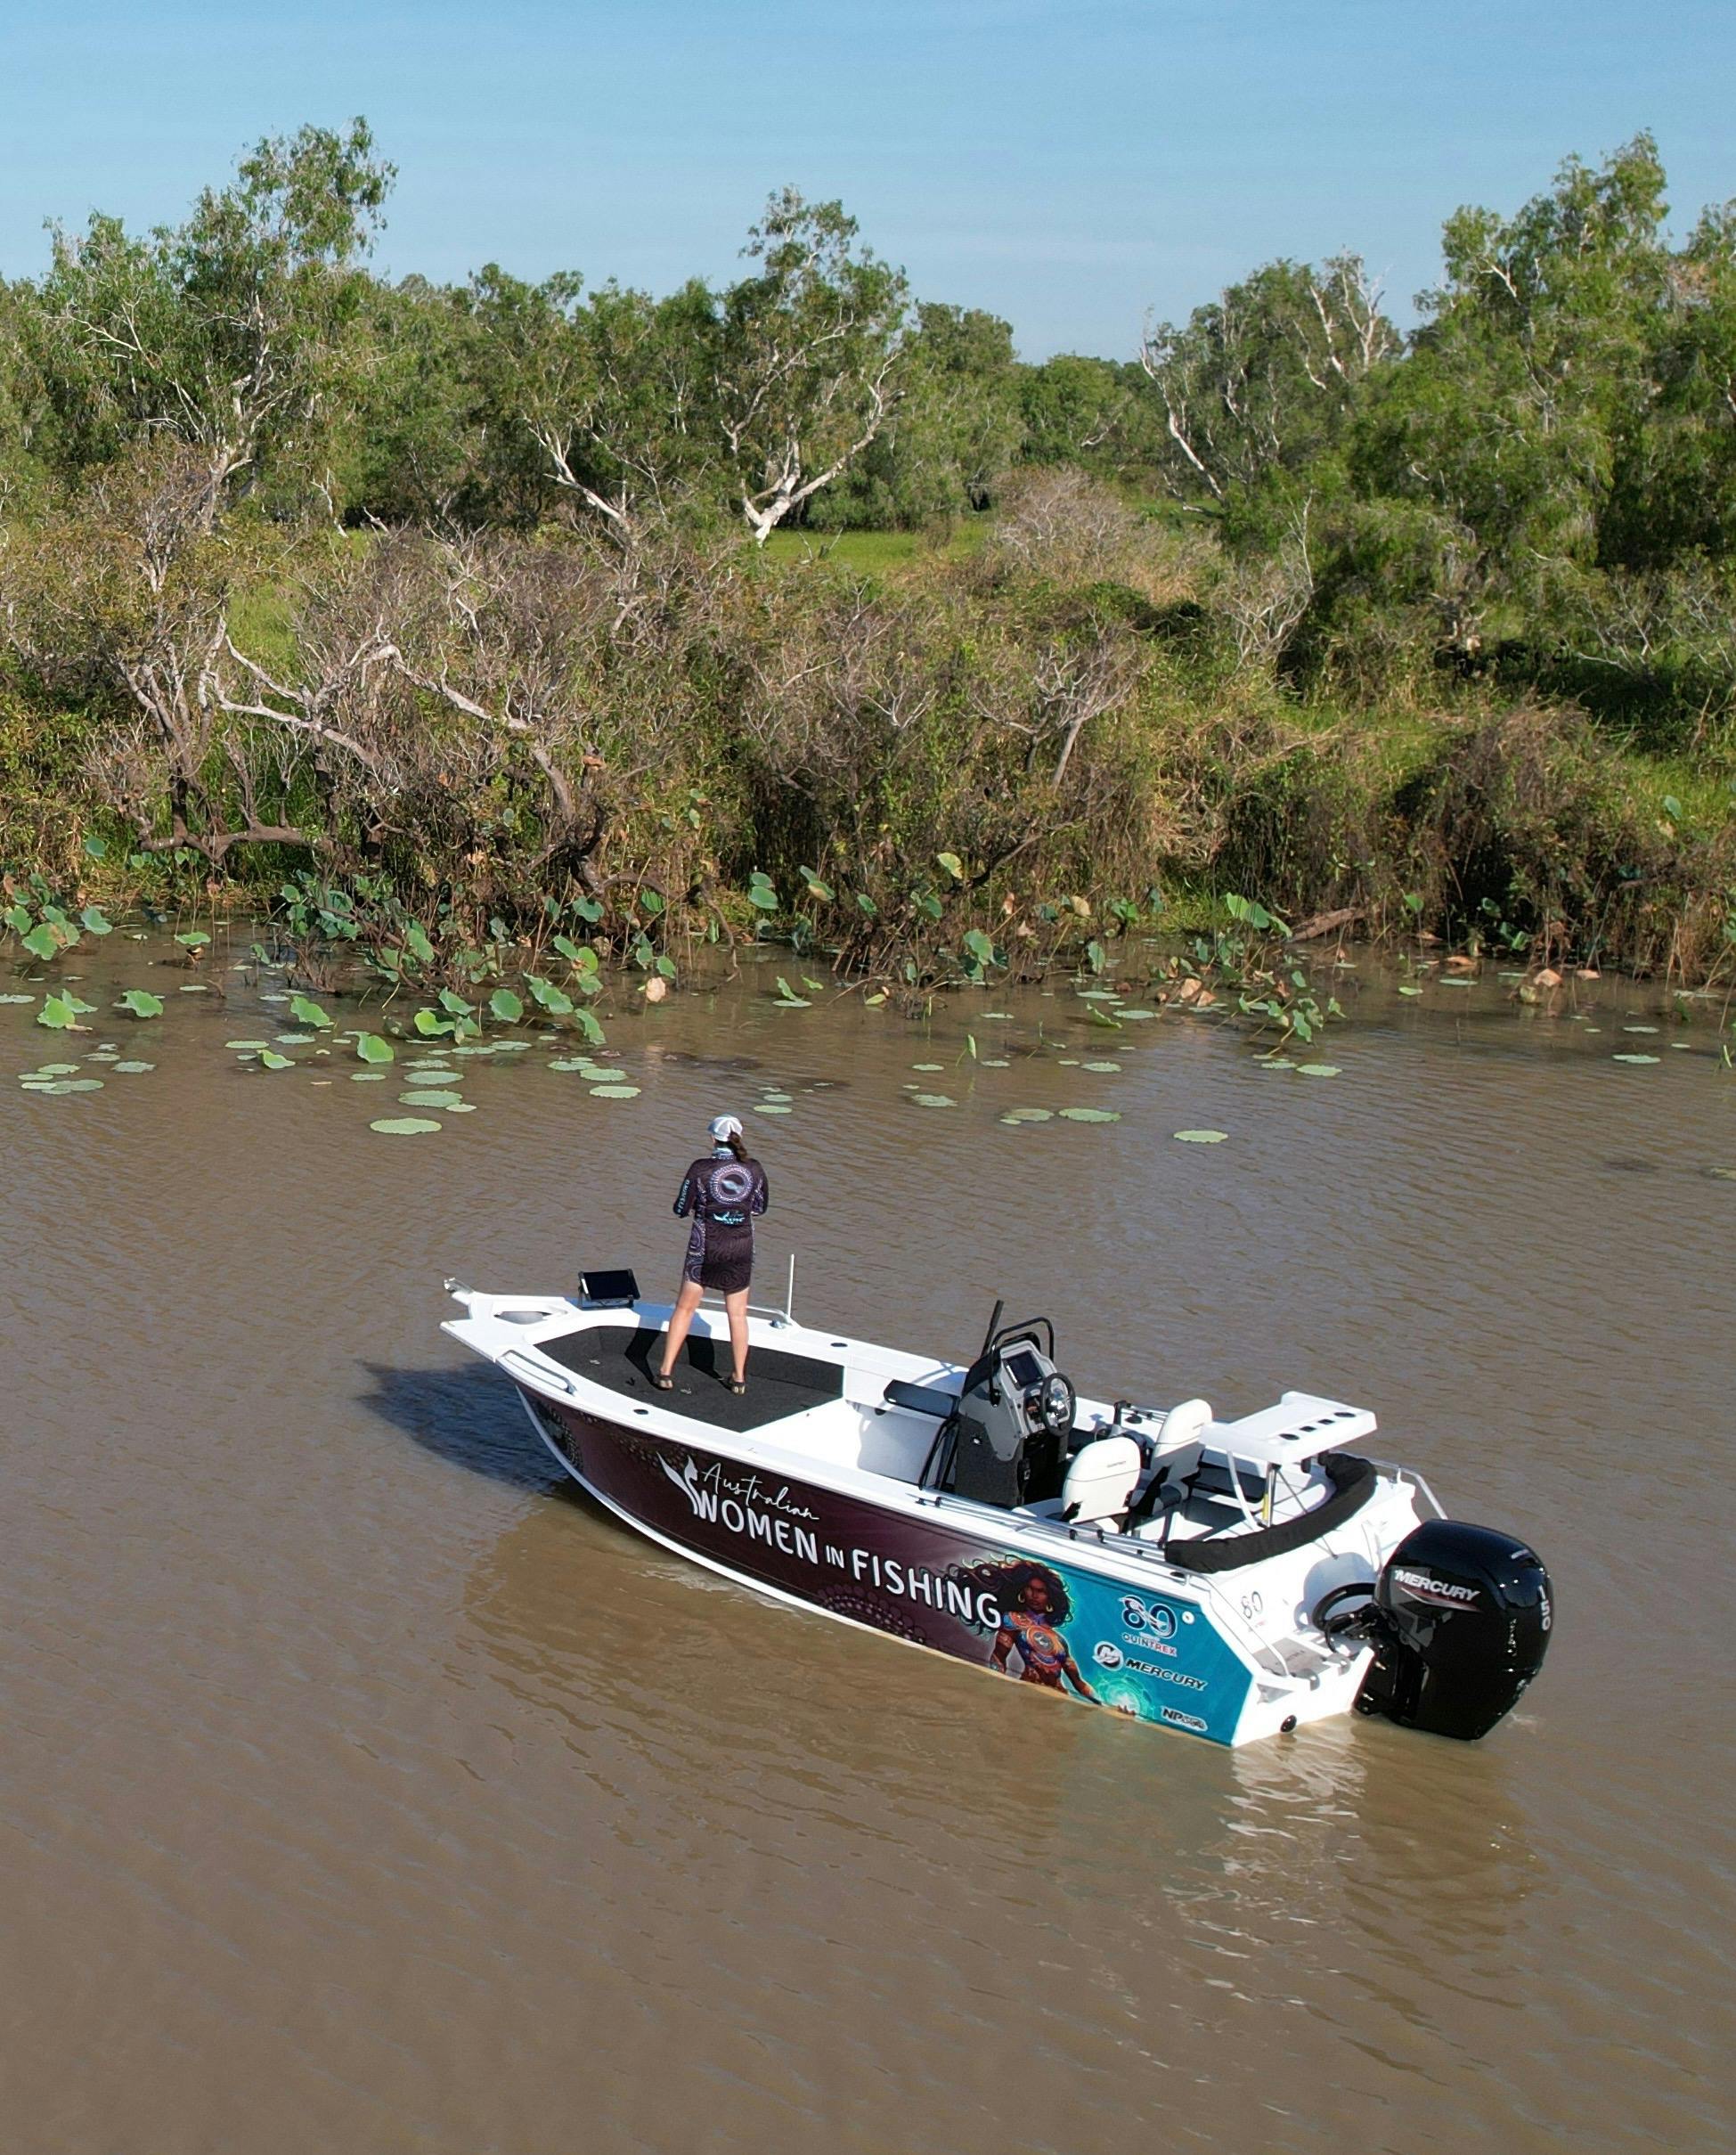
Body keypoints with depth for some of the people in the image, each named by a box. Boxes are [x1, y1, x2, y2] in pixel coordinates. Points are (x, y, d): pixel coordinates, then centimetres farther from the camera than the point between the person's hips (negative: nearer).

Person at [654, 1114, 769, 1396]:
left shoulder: (701, 1169, -13)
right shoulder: (754, 1170, -5)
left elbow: (680, 1210, -7)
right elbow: (760, 1208, 8)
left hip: (705, 1250, -2)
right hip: (741, 1251, 2)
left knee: (684, 1308, 12)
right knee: (738, 1315, 14)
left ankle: (666, 1372, 13)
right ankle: (739, 1378, 20)